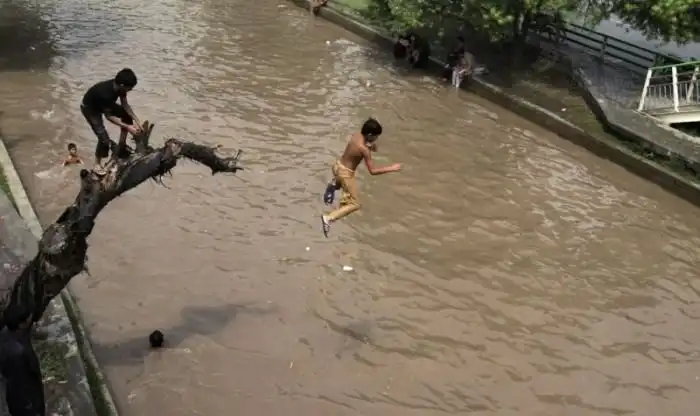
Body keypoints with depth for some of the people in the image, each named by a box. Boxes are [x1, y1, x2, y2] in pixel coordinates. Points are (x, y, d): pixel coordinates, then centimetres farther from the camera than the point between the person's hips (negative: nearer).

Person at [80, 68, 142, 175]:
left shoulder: (119, 86, -21)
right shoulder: (106, 93, -42)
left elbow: (125, 104, -7)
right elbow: (109, 116, -31)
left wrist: (136, 120, -14)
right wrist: (127, 127, -29)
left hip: (104, 104, 8)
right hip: (89, 108, -8)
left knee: (127, 115, 6)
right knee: (104, 137, -17)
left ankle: (121, 145, 19)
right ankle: (97, 165, 1)